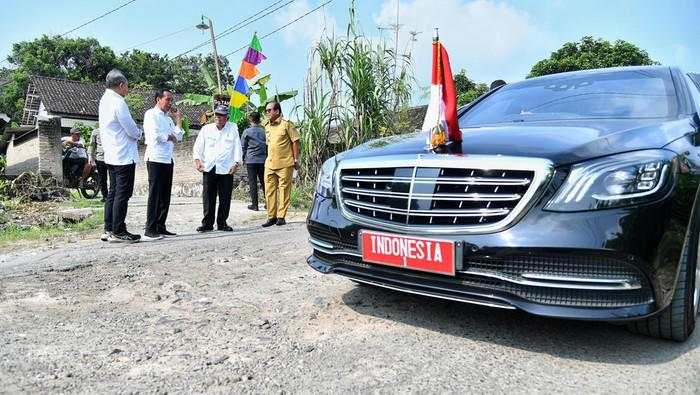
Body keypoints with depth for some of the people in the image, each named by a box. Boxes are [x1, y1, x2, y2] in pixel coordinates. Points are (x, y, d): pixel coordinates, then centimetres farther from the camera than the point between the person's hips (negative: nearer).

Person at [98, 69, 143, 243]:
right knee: (123, 194, -5)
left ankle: (108, 229, 18)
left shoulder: (104, 100, 13)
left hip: (111, 155, 10)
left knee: (113, 193, 14)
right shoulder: (118, 103, -16)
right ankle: (118, 232, -1)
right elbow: (133, 131, -16)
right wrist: (138, 133, 6)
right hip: (124, 155, -10)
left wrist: (134, 132, 10)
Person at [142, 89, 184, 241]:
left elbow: (178, 137, 18)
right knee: (155, 195, -9)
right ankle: (150, 230, -7)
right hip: (156, 158, -8)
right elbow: (154, 135, -16)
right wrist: (170, 137, -1)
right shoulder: (151, 114, -2)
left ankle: (161, 228, 14)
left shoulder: (168, 118, 23)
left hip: (168, 159, 8)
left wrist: (178, 120, 11)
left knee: (165, 196, 8)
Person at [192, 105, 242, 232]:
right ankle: (207, 223, 7)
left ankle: (222, 223, 14)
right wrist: (197, 160, -2)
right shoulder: (206, 129, 12)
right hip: (208, 168, 1)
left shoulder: (233, 128, 9)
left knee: (225, 198, 2)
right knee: (208, 197, -1)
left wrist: (236, 163, -5)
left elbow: (237, 147, 5)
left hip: (226, 169, -1)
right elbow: (198, 146, 12)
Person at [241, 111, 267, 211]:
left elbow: (243, 146, 1)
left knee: (252, 182, 2)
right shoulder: (264, 131, 3)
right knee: (264, 182, 10)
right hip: (263, 160, 3)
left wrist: (243, 159, 11)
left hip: (251, 160, -3)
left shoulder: (247, 132, -3)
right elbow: (268, 146, 8)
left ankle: (254, 205, 3)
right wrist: (267, 157, 18)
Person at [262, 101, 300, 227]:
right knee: (269, 190, 5)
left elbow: (295, 141, -4)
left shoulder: (286, 124, -4)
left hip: (285, 163, -6)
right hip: (270, 164, 6)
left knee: (284, 190, -1)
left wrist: (296, 159, -7)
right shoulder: (267, 126, 15)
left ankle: (281, 217, 7)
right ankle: (271, 217, 13)